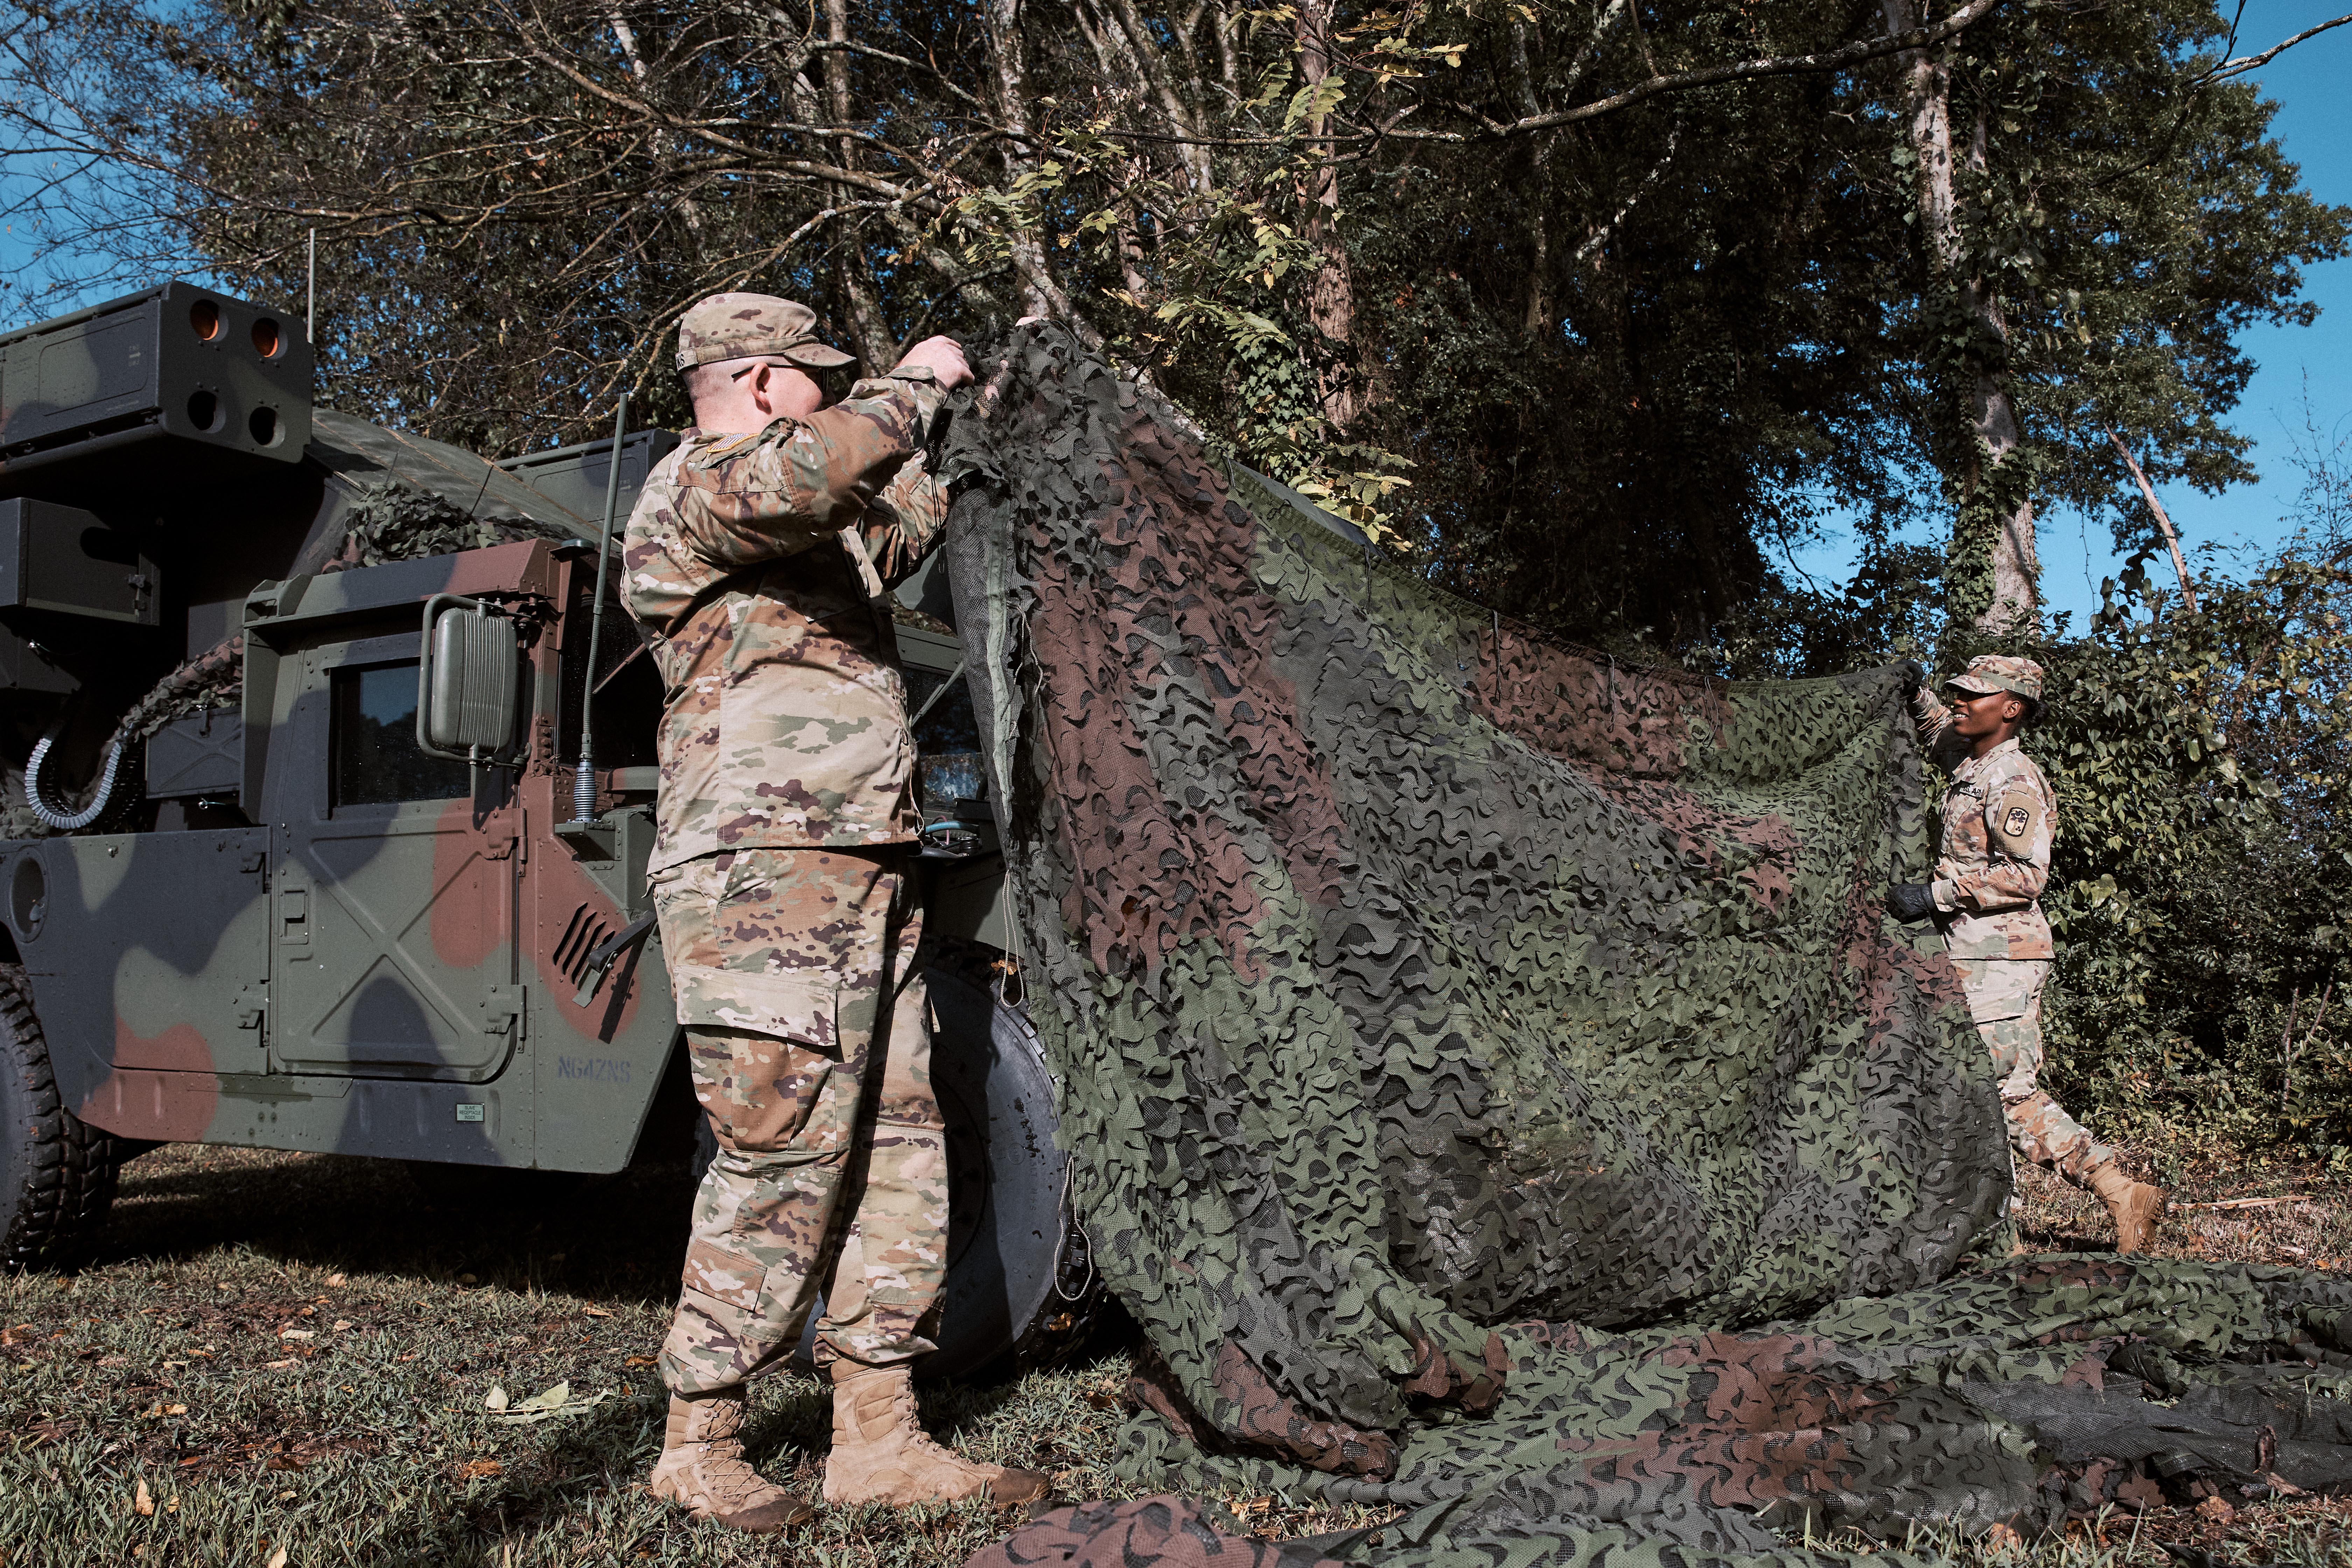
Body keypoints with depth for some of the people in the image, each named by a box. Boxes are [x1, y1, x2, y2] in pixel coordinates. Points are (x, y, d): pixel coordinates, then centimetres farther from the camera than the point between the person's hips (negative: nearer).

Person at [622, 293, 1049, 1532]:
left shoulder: (816, 529, 25)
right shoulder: (690, 490, -4)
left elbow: (899, 523, 45)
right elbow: (812, 468, -26)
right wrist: (914, 385, -10)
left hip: (860, 876, 9)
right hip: (760, 871, -9)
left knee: (897, 1148, 6)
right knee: (784, 1156, -10)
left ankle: (877, 1439, 13)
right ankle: (699, 1443, 4)